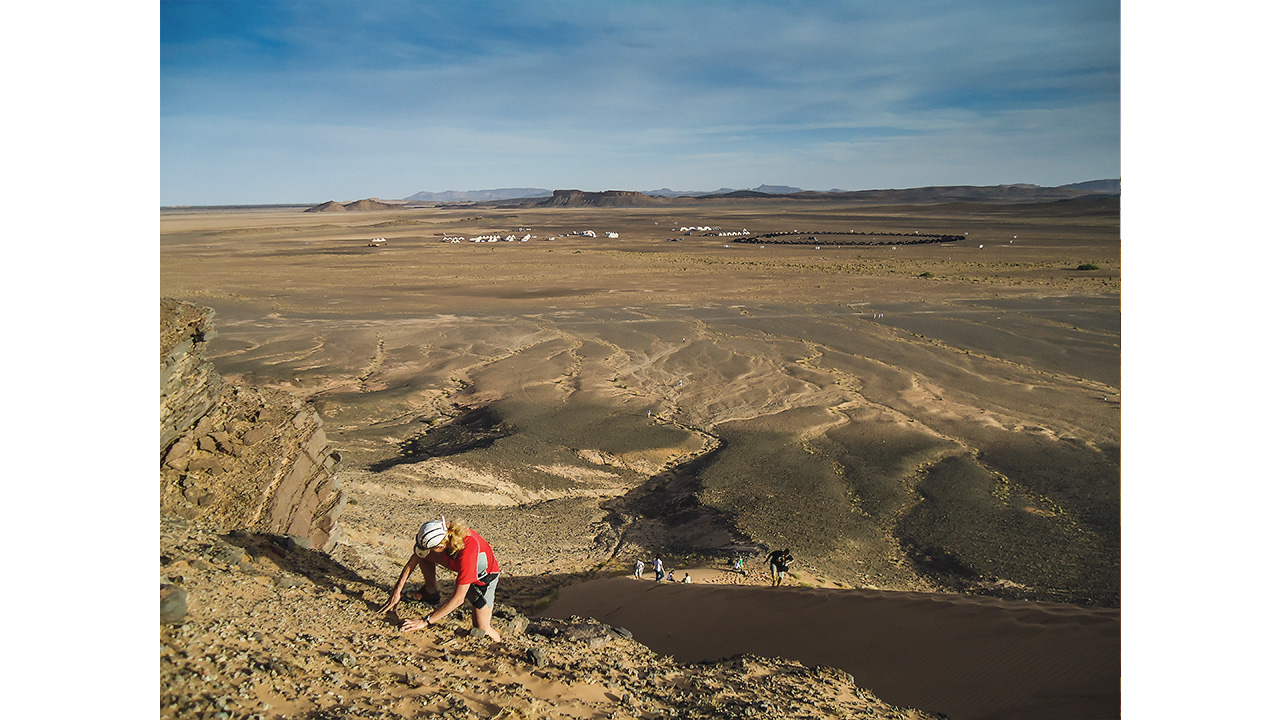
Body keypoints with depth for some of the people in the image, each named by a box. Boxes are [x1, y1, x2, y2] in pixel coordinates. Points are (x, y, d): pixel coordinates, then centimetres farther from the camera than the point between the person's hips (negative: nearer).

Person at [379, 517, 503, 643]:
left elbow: (458, 599, -36)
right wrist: (396, 592, -12)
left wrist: (425, 621, -33)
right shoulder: (444, 532, -27)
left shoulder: (467, 553, -43)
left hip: (483, 579, -6)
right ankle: (430, 590, 12)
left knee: (481, 630, -8)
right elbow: (414, 559, -11)